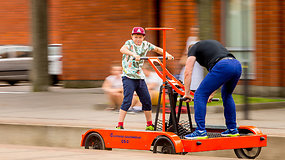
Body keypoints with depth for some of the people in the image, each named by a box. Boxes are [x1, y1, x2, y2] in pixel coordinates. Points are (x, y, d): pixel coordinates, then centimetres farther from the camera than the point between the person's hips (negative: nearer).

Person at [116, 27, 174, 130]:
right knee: (127, 101, -15)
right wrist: (134, 54, -47)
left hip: (140, 77, 6)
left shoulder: (145, 45, 7)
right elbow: (122, 49, -30)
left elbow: (157, 49, 21)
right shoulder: (129, 43, -8)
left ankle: (149, 125, 21)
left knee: (147, 101, 8)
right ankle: (119, 125, -14)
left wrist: (167, 54, 3)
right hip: (129, 77, -6)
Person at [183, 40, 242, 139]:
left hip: (223, 67, -7)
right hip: (237, 65, 7)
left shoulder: (193, 49, 22)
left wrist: (187, 93, 18)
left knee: (200, 95, 2)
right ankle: (232, 130, 30)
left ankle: (200, 131, -2)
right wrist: (211, 94, 46)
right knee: (227, 95, 31)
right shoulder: (212, 43, 41)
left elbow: (188, 73, 11)